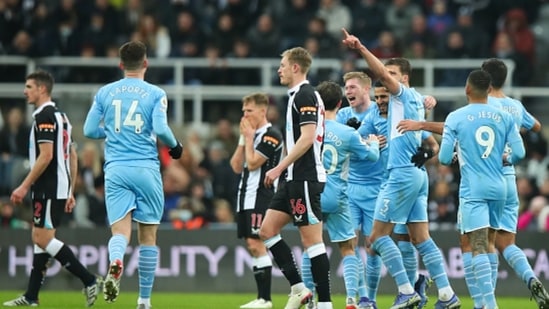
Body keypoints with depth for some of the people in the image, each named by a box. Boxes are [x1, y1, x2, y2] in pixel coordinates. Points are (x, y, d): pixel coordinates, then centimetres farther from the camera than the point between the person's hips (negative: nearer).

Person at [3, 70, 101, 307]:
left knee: (43, 238, -10)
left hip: (49, 189, -10)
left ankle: (89, 280, -13)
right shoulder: (61, 116, 18)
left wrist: (24, 186, -18)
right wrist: (70, 192, 21)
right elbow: (73, 157, 19)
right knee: (40, 238, 10)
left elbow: (46, 156, -21)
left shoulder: (44, 116, -13)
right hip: (60, 188, 10)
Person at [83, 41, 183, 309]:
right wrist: (175, 146, 8)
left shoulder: (105, 93, 8)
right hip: (146, 169, -1)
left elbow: (89, 130, 9)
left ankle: (115, 261, -41)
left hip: (115, 169, 1)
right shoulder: (155, 94, 0)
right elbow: (160, 129, -12)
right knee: (147, 236, 9)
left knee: (120, 231, -6)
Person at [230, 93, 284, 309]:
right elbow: (237, 167, 15)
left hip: (260, 196, -10)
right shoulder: (252, 135, 19)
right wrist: (243, 139, 8)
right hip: (246, 196, 10)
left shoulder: (270, 135, -9)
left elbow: (252, 163, -16)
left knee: (256, 244, -14)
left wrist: (249, 137, -6)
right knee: (252, 245, 8)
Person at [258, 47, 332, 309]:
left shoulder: (304, 94, -12)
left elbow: (307, 138, -21)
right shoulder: (299, 95, 18)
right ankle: (298, 288, 7)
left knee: (311, 240, -8)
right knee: (267, 230, 8)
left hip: (305, 179, -10)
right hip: (295, 179, 10)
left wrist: (280, 167, -20)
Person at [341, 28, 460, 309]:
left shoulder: (405, 94, -6)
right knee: (420, 238, 9)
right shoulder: (417, 100, 17)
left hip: (403, 174, -9)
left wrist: (360, 48, -30)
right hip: (418, 175, 9)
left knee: (378, 236, -5)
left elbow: (383, 74, -23)